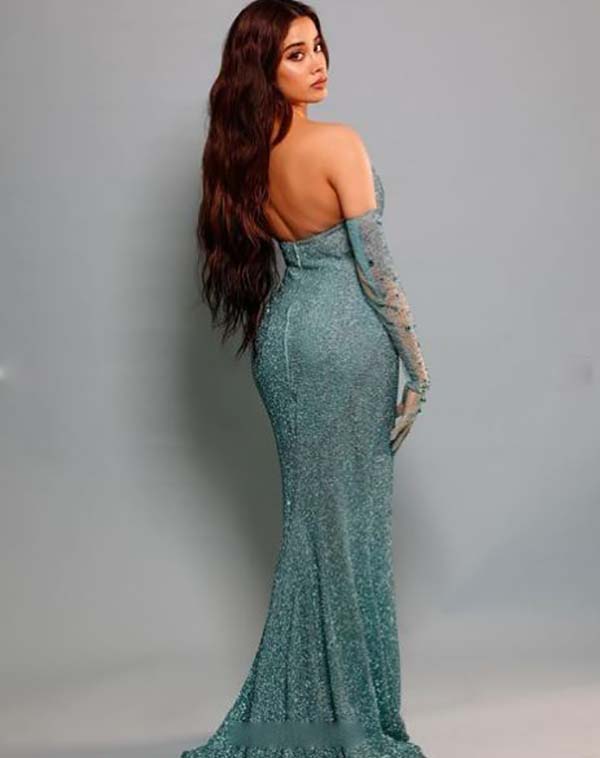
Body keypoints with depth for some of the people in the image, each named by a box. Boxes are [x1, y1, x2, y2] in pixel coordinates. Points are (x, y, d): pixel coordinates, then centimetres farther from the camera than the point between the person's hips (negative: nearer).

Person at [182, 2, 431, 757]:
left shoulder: (244, 154, 6)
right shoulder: (337, 143, -16)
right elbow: (374, 264, -15)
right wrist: (417, 366, -7)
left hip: (281, 334, 7)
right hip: (346, 339, -7)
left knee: (308, 518, 16)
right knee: (352, 522, 3)